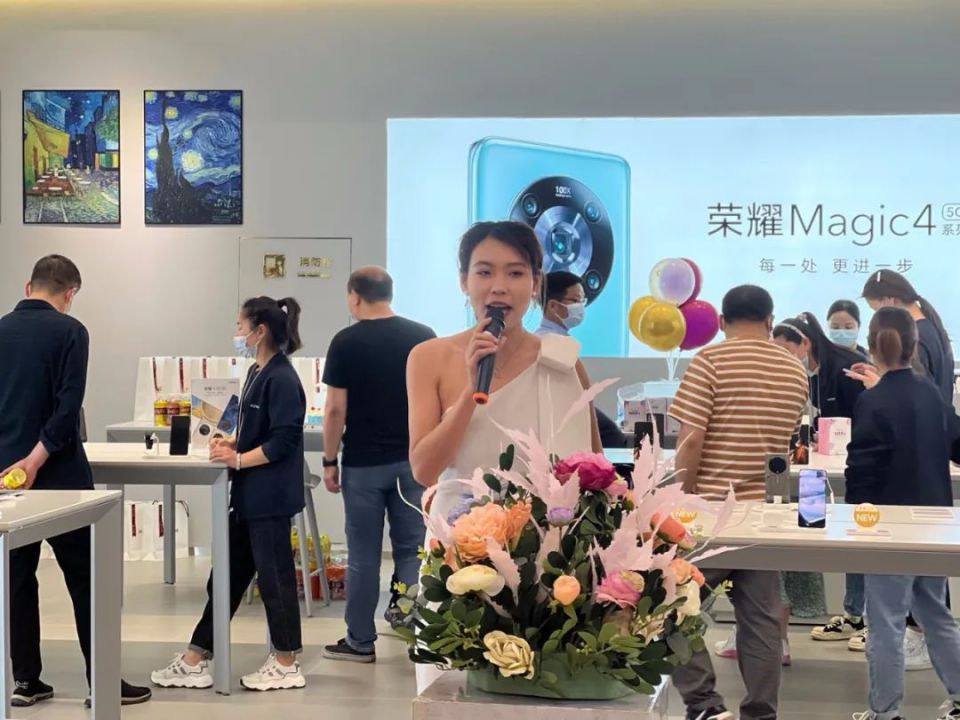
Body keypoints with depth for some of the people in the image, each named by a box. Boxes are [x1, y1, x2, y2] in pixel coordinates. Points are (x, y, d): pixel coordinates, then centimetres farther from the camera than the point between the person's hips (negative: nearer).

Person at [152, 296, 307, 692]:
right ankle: (196, 660, 18)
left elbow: (282, 441, -20)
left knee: (274, 576, 1)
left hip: (270, 496, -10)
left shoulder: (281, 379, -17)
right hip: (251, 496, 10)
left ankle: (286, 666, 14)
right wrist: (232, 443, 5)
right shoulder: (258, 373, 12)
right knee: (228, 574, 12)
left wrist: (237, 459, -15)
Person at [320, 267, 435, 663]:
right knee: (411, 550, 10)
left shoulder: (346, 342, -8)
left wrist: (329, 460, 1)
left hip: (364, 463, -3)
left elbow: (336, 410, -9)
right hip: (413, 459, 3)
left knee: (363, 556, 5)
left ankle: (361, 642, 13)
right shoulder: (423, 336, 1)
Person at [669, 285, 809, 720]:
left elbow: (691, 440, -14)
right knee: (761, 616, 8)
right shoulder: (795, 371, 9)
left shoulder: (710, 362, -8)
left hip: (712, 509, -5)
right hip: (766, 509, 5)